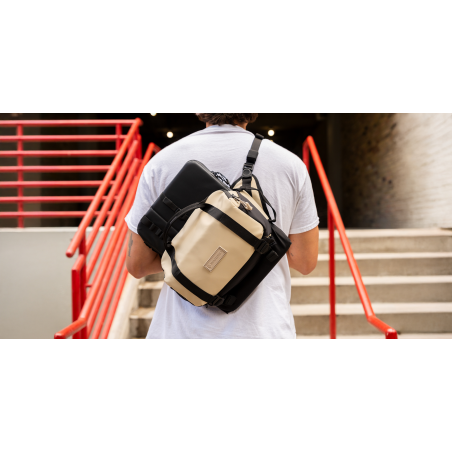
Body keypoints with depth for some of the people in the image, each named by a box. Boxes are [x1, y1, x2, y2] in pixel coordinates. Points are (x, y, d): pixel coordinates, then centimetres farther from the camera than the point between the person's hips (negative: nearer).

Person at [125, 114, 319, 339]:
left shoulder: (161, 163, -7)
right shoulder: (290, 164, -6)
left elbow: (137, 264, -2)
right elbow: (306, 262, -1)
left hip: (183, 330, 1)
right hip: (264, 329, 0)